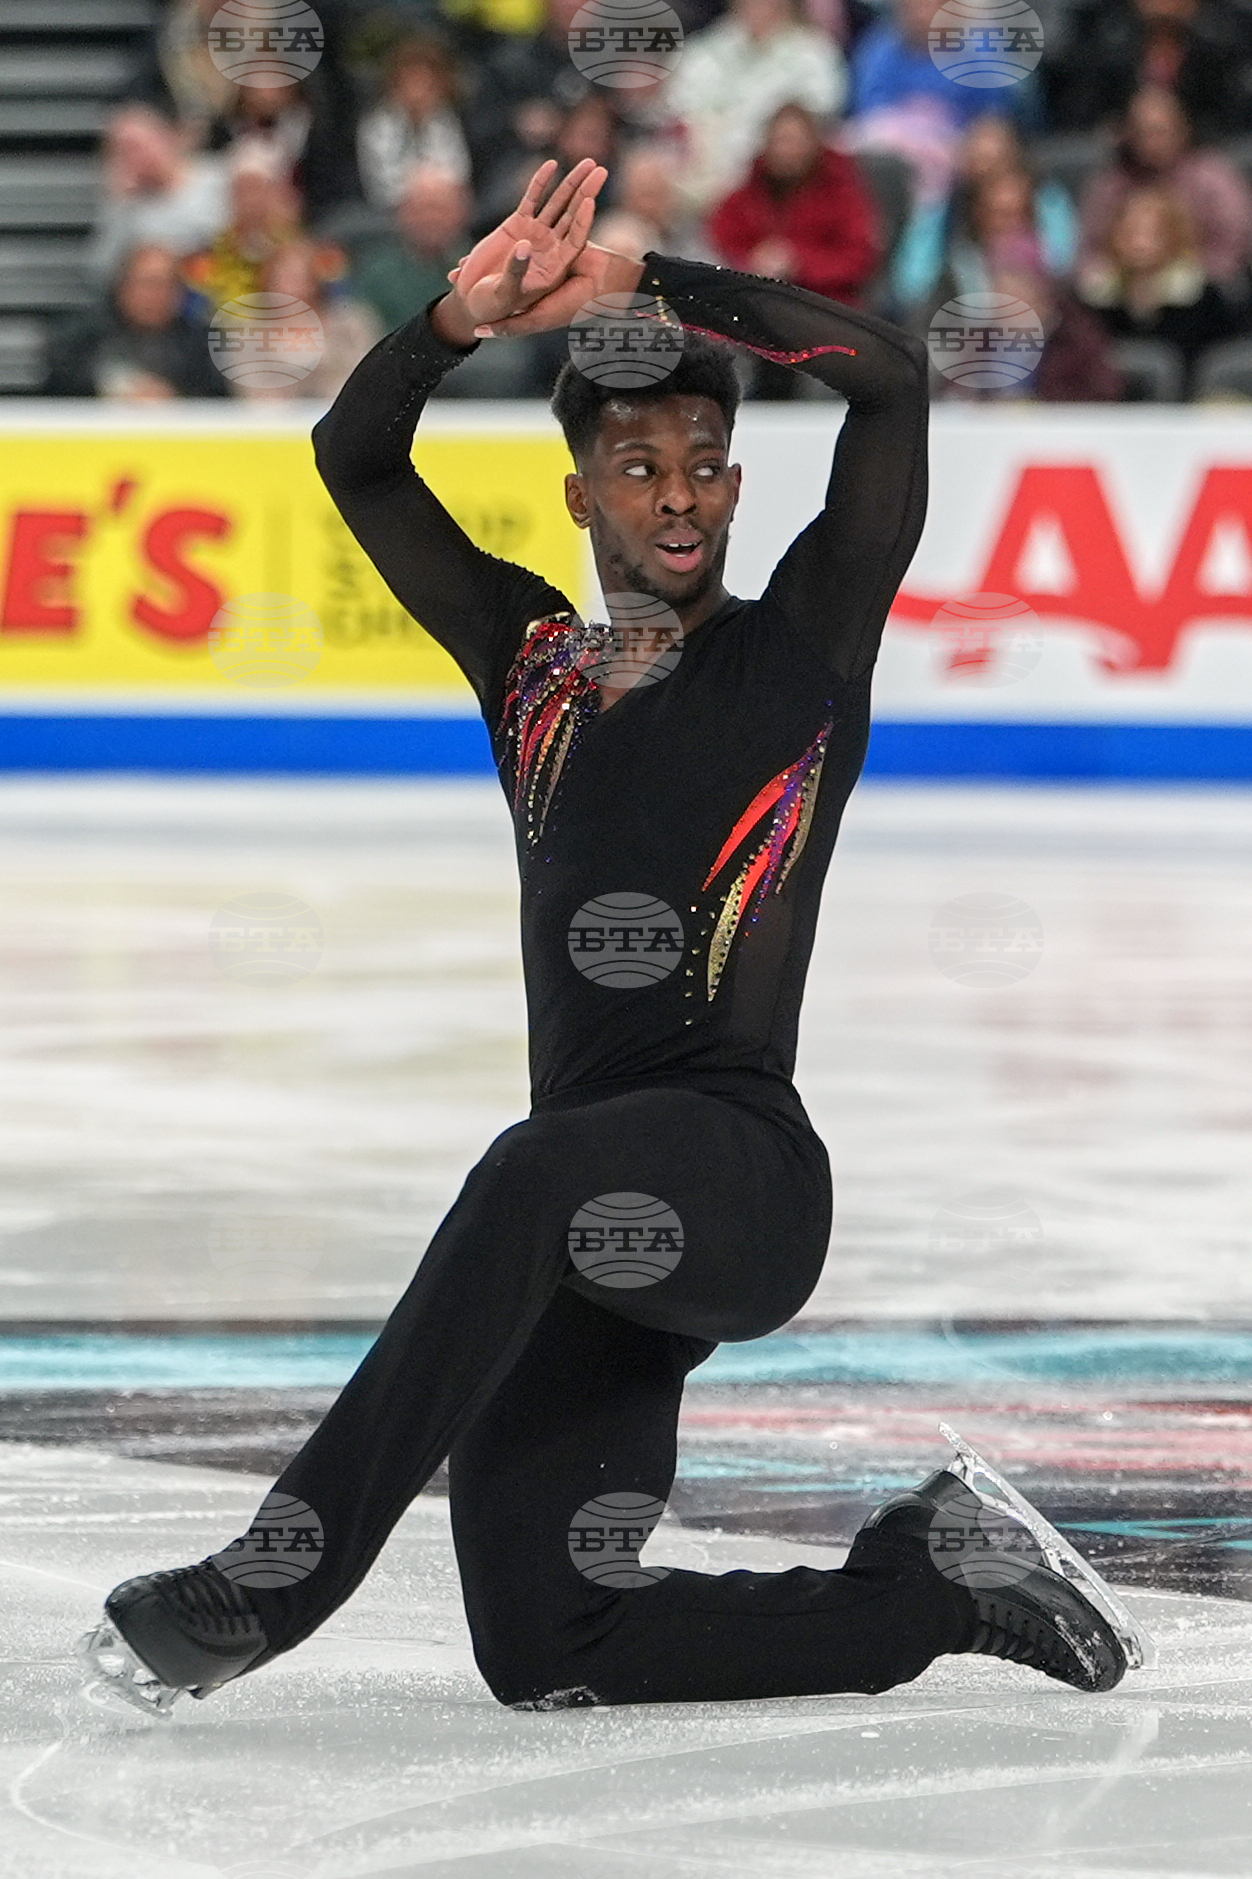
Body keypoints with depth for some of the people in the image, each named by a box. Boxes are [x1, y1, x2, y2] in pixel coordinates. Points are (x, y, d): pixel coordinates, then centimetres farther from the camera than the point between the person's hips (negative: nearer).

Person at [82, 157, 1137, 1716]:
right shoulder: (532, 660, 20)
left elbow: (890, 375, -3)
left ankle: (284, 1567, -38)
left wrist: (640, 285, -5)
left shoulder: (805, 639, 8)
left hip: (745, 1175, -6)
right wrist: (464, 320, -3)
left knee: (534, 1181, -40)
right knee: (544, 1657, -3)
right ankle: (927, 1591, 16)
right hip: (594, 1242, 6)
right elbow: (353, 458, 15)